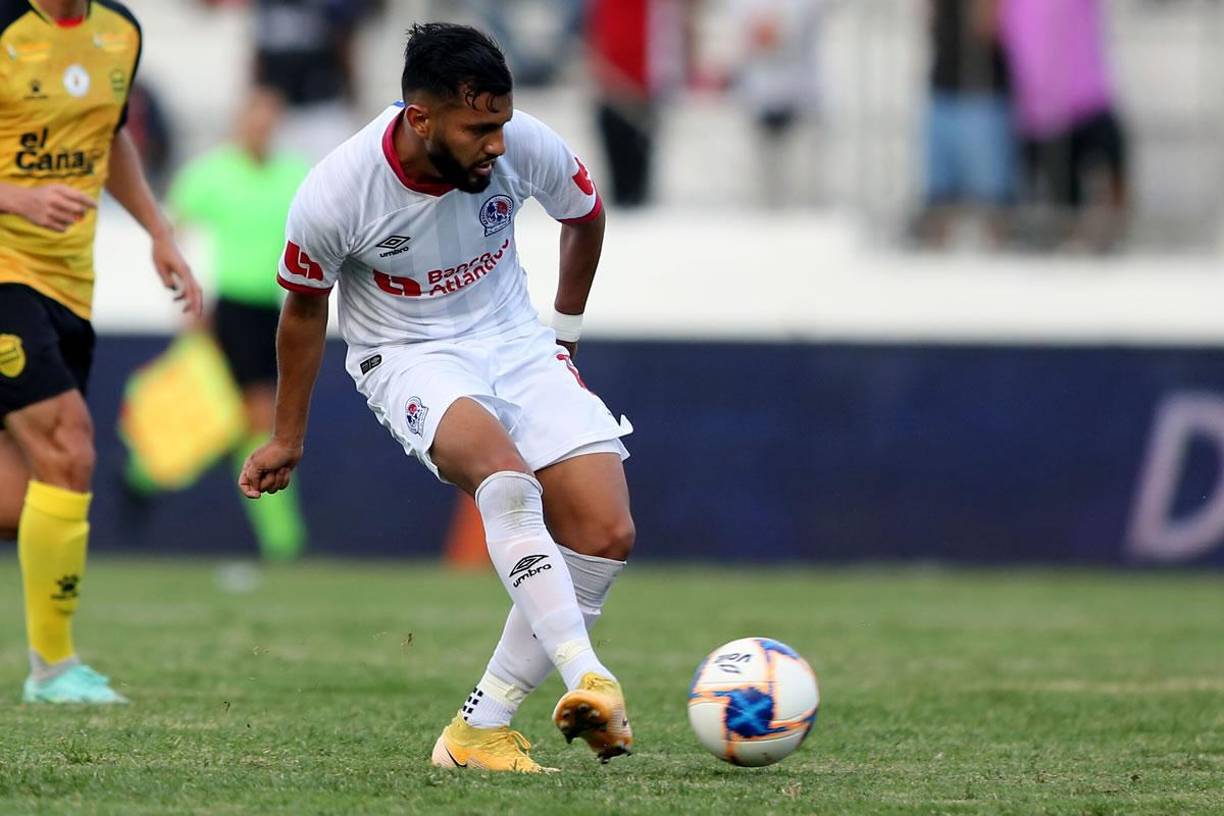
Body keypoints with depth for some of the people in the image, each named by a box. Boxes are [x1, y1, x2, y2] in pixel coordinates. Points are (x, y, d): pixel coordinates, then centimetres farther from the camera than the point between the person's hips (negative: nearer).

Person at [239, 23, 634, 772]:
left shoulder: (526, 148, -17)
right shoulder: (334, 197, -24)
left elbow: (586, 216, 9)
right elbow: (305, 308, -3)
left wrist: (566, 329, 19)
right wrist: (287, 441, 9)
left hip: (513, 339, 4)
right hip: (409, 356, -4)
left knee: (607, 535, -12)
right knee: (502, 470, -37)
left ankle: (481, 727, -6)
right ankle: (586, 676, -44)